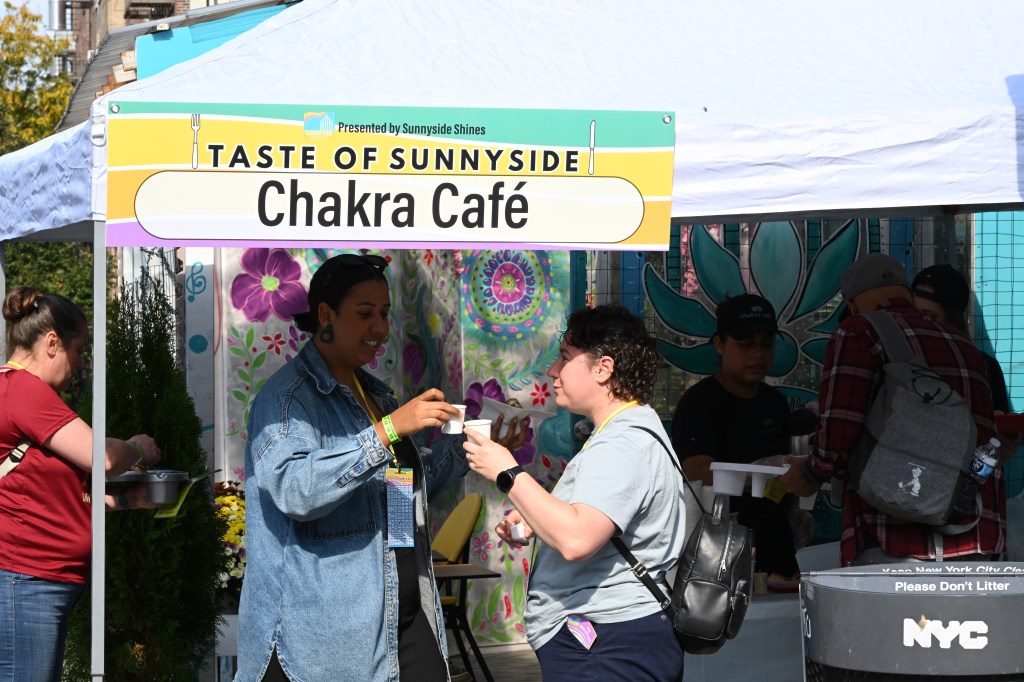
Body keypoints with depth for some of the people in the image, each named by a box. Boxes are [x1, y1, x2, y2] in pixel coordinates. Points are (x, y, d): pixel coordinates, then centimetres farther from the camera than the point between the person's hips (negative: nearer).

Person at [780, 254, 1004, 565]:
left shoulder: (858, 334, 2)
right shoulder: (964, 345, 22)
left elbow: (837, 440, -10)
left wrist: (809, 475, 12)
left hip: (897, 544, -6)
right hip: (976, 541, 6)